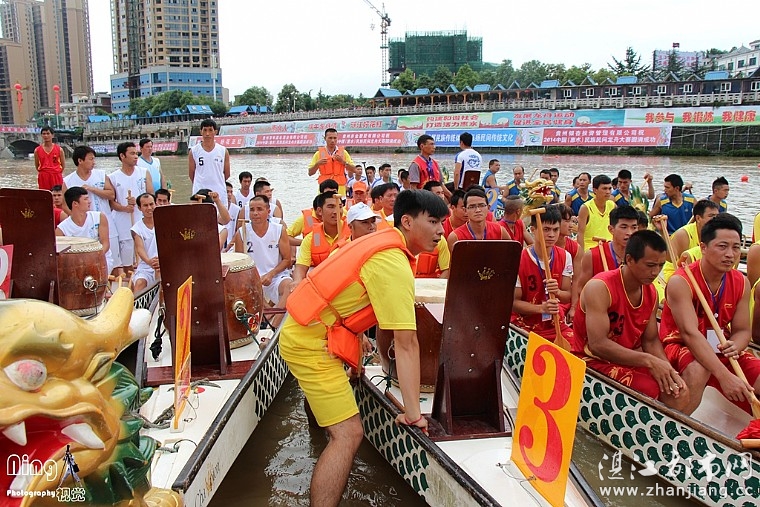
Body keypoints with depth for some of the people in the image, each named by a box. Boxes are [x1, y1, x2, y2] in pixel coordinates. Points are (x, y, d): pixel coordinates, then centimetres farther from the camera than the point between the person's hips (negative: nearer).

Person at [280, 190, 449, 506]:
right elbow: (406, 344, -26)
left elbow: (385, 316, 14)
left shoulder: (385, 243, 5)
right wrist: (413, 412, -23)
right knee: (349, 434, -16)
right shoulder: (395, 265, -24)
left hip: (302, 331, 11)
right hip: (311, 342, -11)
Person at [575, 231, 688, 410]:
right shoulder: (600, 287, -21)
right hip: (596, 361, -7)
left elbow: (651, 341, 10)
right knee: (649, 389, -27)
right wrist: (648, 361, -26)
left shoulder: (651, 293, 4)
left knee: (679, 393, -12)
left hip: (631, 360, 7)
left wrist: (667, 369, -11)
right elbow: (598, 345, -27)